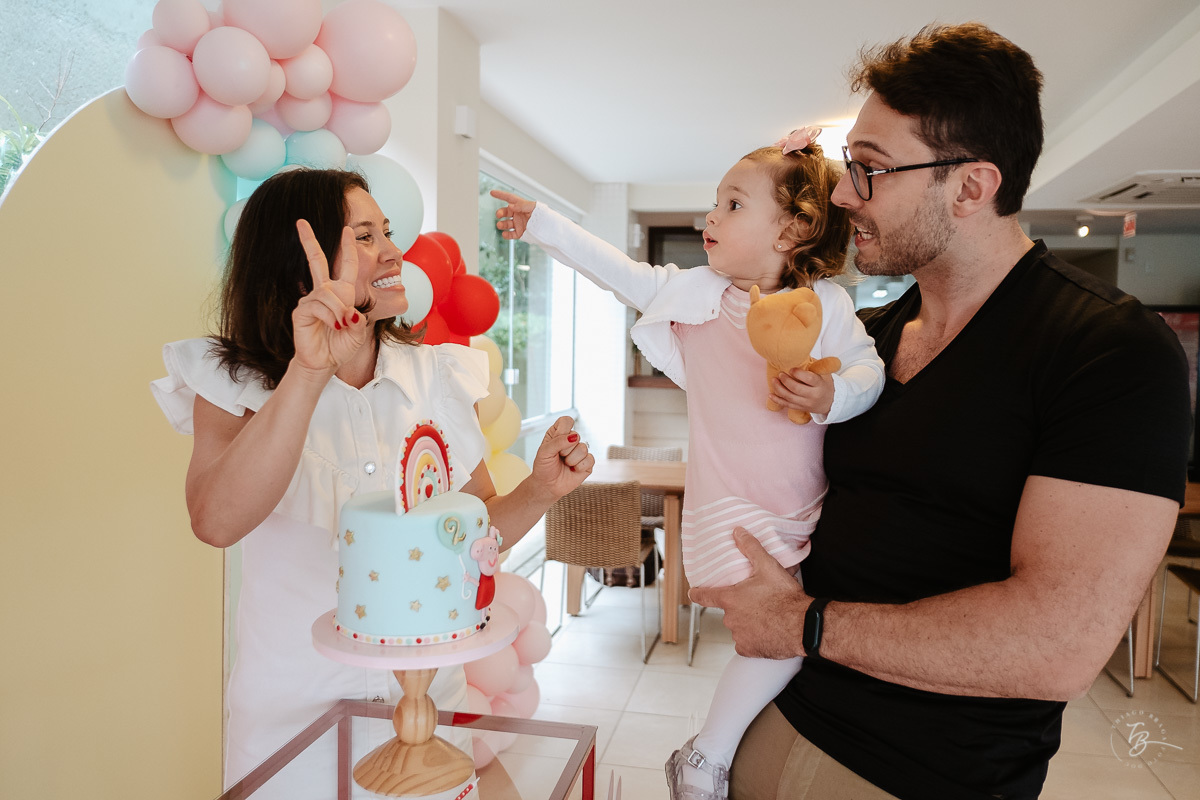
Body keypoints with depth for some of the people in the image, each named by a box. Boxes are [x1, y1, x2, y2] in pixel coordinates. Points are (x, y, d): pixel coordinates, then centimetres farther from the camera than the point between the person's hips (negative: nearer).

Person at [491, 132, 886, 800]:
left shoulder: (826, 304, -1)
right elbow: (619, 271, 7)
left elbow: (870, 367, -3)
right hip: (731, 511, -3)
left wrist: (834, 395, -25)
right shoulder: (697, 293, 1)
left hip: (808, 510, 3)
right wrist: (545, 225, 12)